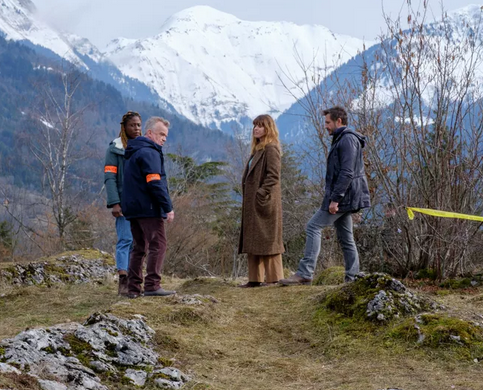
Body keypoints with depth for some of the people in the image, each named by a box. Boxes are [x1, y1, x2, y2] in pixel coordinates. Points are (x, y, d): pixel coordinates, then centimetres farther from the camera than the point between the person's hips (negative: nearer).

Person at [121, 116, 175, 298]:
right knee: (158, 245, -7)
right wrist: (168, 207, -17)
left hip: (133, 208, 10)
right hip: (149, 209, -10)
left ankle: (133, 288, 11)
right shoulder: (149, 153, -12)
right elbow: (155, 183, -19)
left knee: (139, 247, 12)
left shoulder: (133, 153, 21)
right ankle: (152, 285, -11)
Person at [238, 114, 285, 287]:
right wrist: (248, 198, 13)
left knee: (267, 239, -6)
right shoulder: (258, 149, 18)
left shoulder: (271, 149, -10)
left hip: (265, 201, -10)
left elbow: (273, 175, -19)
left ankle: (274, 278, 0)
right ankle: (255, 279, 13)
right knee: (253, 240, 9)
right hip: (252, 202, 10)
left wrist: (261, 193, -21)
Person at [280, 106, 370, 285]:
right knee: (345, 237, 10)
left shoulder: (348, 139, -13)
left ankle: (305, 273, -15)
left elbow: (347, 173, -22)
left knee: (314, 226, -13)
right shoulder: (341, 140, 21)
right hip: (343, 198, 11)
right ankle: (352, 277, 12)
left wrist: (335, 199, -24)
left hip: (342, 196, -11)